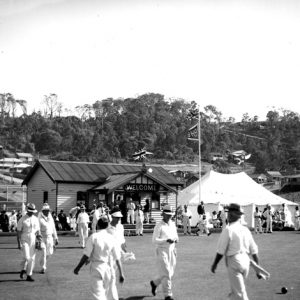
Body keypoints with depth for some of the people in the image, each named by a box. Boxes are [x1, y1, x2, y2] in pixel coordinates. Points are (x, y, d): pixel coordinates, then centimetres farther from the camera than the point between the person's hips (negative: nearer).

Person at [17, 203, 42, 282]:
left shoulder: (36, 219, 7)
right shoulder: (22, 220, -7)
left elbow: (38, 230, 13)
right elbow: (18, 232, -6)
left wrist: (38, 235, -10)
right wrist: (19, 243, -12)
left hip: (33, 241, 4)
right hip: (24, 240, -4)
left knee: (32, 258, 2)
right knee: (26, 257, -14)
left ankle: (29, 275, 10)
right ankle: (23, 269, 15)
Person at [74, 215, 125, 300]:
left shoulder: (93, 237, -10)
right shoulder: (112, 238, -2)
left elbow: (86, 255, -12)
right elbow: (118, 258, -2)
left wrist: (78, 267, -1)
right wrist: (121, 273, 3)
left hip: (96, 267, -3)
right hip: (107, 267, 4)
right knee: (105, 293, 20)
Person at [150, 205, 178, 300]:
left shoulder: (172, 224, 10)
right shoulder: (159, 226, -10)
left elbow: (175, 236, 19)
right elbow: (154, 240, -14)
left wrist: (176, 239, -5)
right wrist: (167, 240, -26)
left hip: (171, 251, 7)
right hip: (161, 251, -7)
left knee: (170, 273, 12)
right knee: (166, 273, -7)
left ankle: (154, 283, 36)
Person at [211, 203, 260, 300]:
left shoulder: (228, 230, -12)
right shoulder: (245, 229, 7)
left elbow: (221, 251, -10)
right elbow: (254, 251, 9)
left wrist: (214, 264, 3)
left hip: (234, 263, -7)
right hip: (246, 262, 7)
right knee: (235, 290, 21)